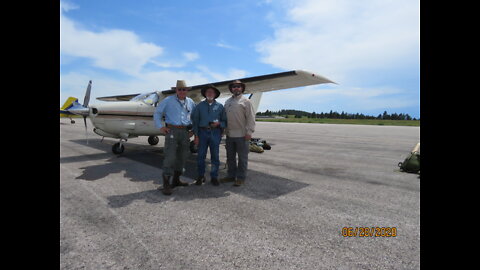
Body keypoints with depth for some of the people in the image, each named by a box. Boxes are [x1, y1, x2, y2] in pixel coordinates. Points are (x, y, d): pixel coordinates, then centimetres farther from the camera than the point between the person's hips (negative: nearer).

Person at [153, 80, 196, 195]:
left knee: (182, 156, 10)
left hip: (185, 132, 5)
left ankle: (176, 180, 24)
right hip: (172, 131, -5)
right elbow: (157, 113, 5)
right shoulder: (168, 100, 1)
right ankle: (166, 184, -7)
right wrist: (160, 126, -5)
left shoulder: (190, 102, 13)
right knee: (170, 156, -11)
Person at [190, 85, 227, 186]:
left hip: (215, 133, 0)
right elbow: (195, 121, 6)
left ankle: (214, 177, 16)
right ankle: (201, 176, 16)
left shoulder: (220, 106, 8)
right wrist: (196, 135, -1)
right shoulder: (200, 106, 9)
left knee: (215, 156, 4)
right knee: (201, 155, 2)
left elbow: (225, 121, 8)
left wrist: (218, 123, -13)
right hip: (203, 132, 0)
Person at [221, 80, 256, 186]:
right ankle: (231, 175, 27)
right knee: (230, 157, 14)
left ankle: (241, 178, 12)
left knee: (242, 157, 2)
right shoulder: (227, 102, 15)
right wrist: (224, 129, 13)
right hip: (229, 134, 6)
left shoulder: (246, 101, -2)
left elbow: (250, 117, -6)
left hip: (242, 135, -6)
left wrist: (249, 131, -13)